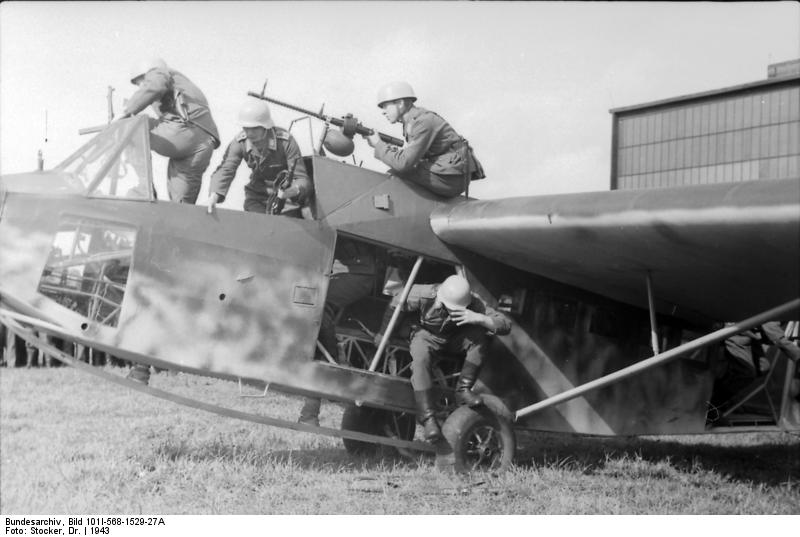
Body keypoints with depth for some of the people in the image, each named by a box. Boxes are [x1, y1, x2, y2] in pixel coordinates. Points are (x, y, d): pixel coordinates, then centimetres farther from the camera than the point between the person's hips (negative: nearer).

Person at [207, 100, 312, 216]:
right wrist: (214, 195, -42)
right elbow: (225, 170, -22)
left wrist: (293, 190, -51)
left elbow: (301, 178, -26)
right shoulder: (240, 142, -14)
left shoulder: (286, 141, -24)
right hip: (256, 196, 3)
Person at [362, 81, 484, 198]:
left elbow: (403, 163, -23)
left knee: (394, 175, -11)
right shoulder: (413, 120, 11)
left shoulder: (424, 122, -18)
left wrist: (378, 144, -10)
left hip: (452, 179, -10)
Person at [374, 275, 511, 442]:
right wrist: (382, 333, -5)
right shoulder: (426, 295, -30)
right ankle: (427, 418, -39)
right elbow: (396, 304, -13)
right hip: (427, 335, -2)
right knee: (420, 359, -36)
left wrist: (479, 318, -46)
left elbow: (505, 326, -29)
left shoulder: (473, 304, -26)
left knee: (480, 336, -29)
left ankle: (463, 389, -23)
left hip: (455, 339, 2)